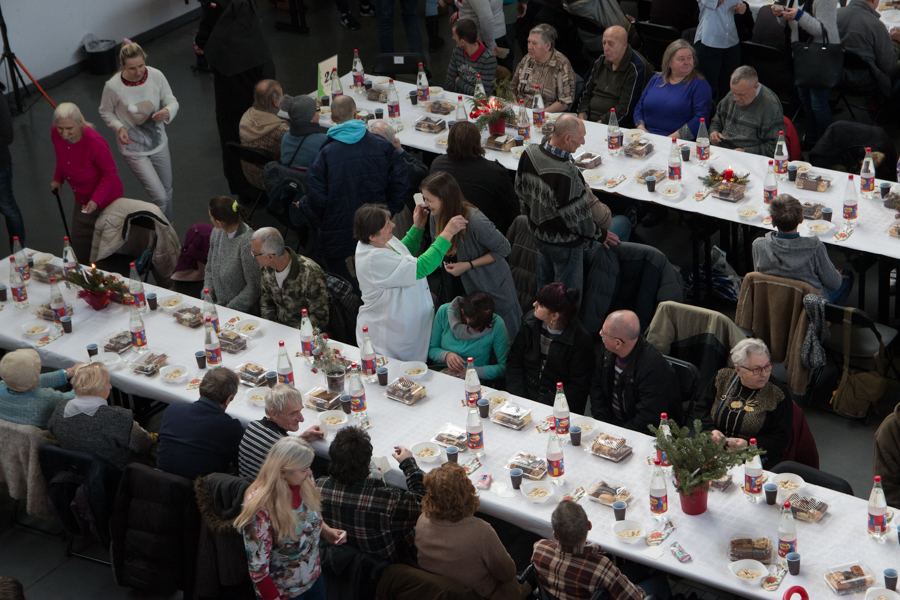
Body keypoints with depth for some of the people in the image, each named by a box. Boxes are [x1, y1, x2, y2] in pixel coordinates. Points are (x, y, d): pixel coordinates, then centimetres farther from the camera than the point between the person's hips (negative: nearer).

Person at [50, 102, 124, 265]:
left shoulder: (95, 142, -35)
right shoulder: (55, 133, -17)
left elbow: (110, 173, -22)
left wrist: (96, 199, -28)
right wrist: (58, 179, 7)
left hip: (105, 201, -7)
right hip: (82, 199, 7)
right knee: (79, 245, 18)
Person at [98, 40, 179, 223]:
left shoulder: (156, 76, -17)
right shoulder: (113, 86, -24)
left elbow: (172, 101, -6)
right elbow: (105, 111, -5)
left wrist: (168, 111, -30)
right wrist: (119, 127, -24)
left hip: (159, 142, 4)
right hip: (133, 149, -4)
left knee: (167, 191, 21)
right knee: (160, 197, -8)